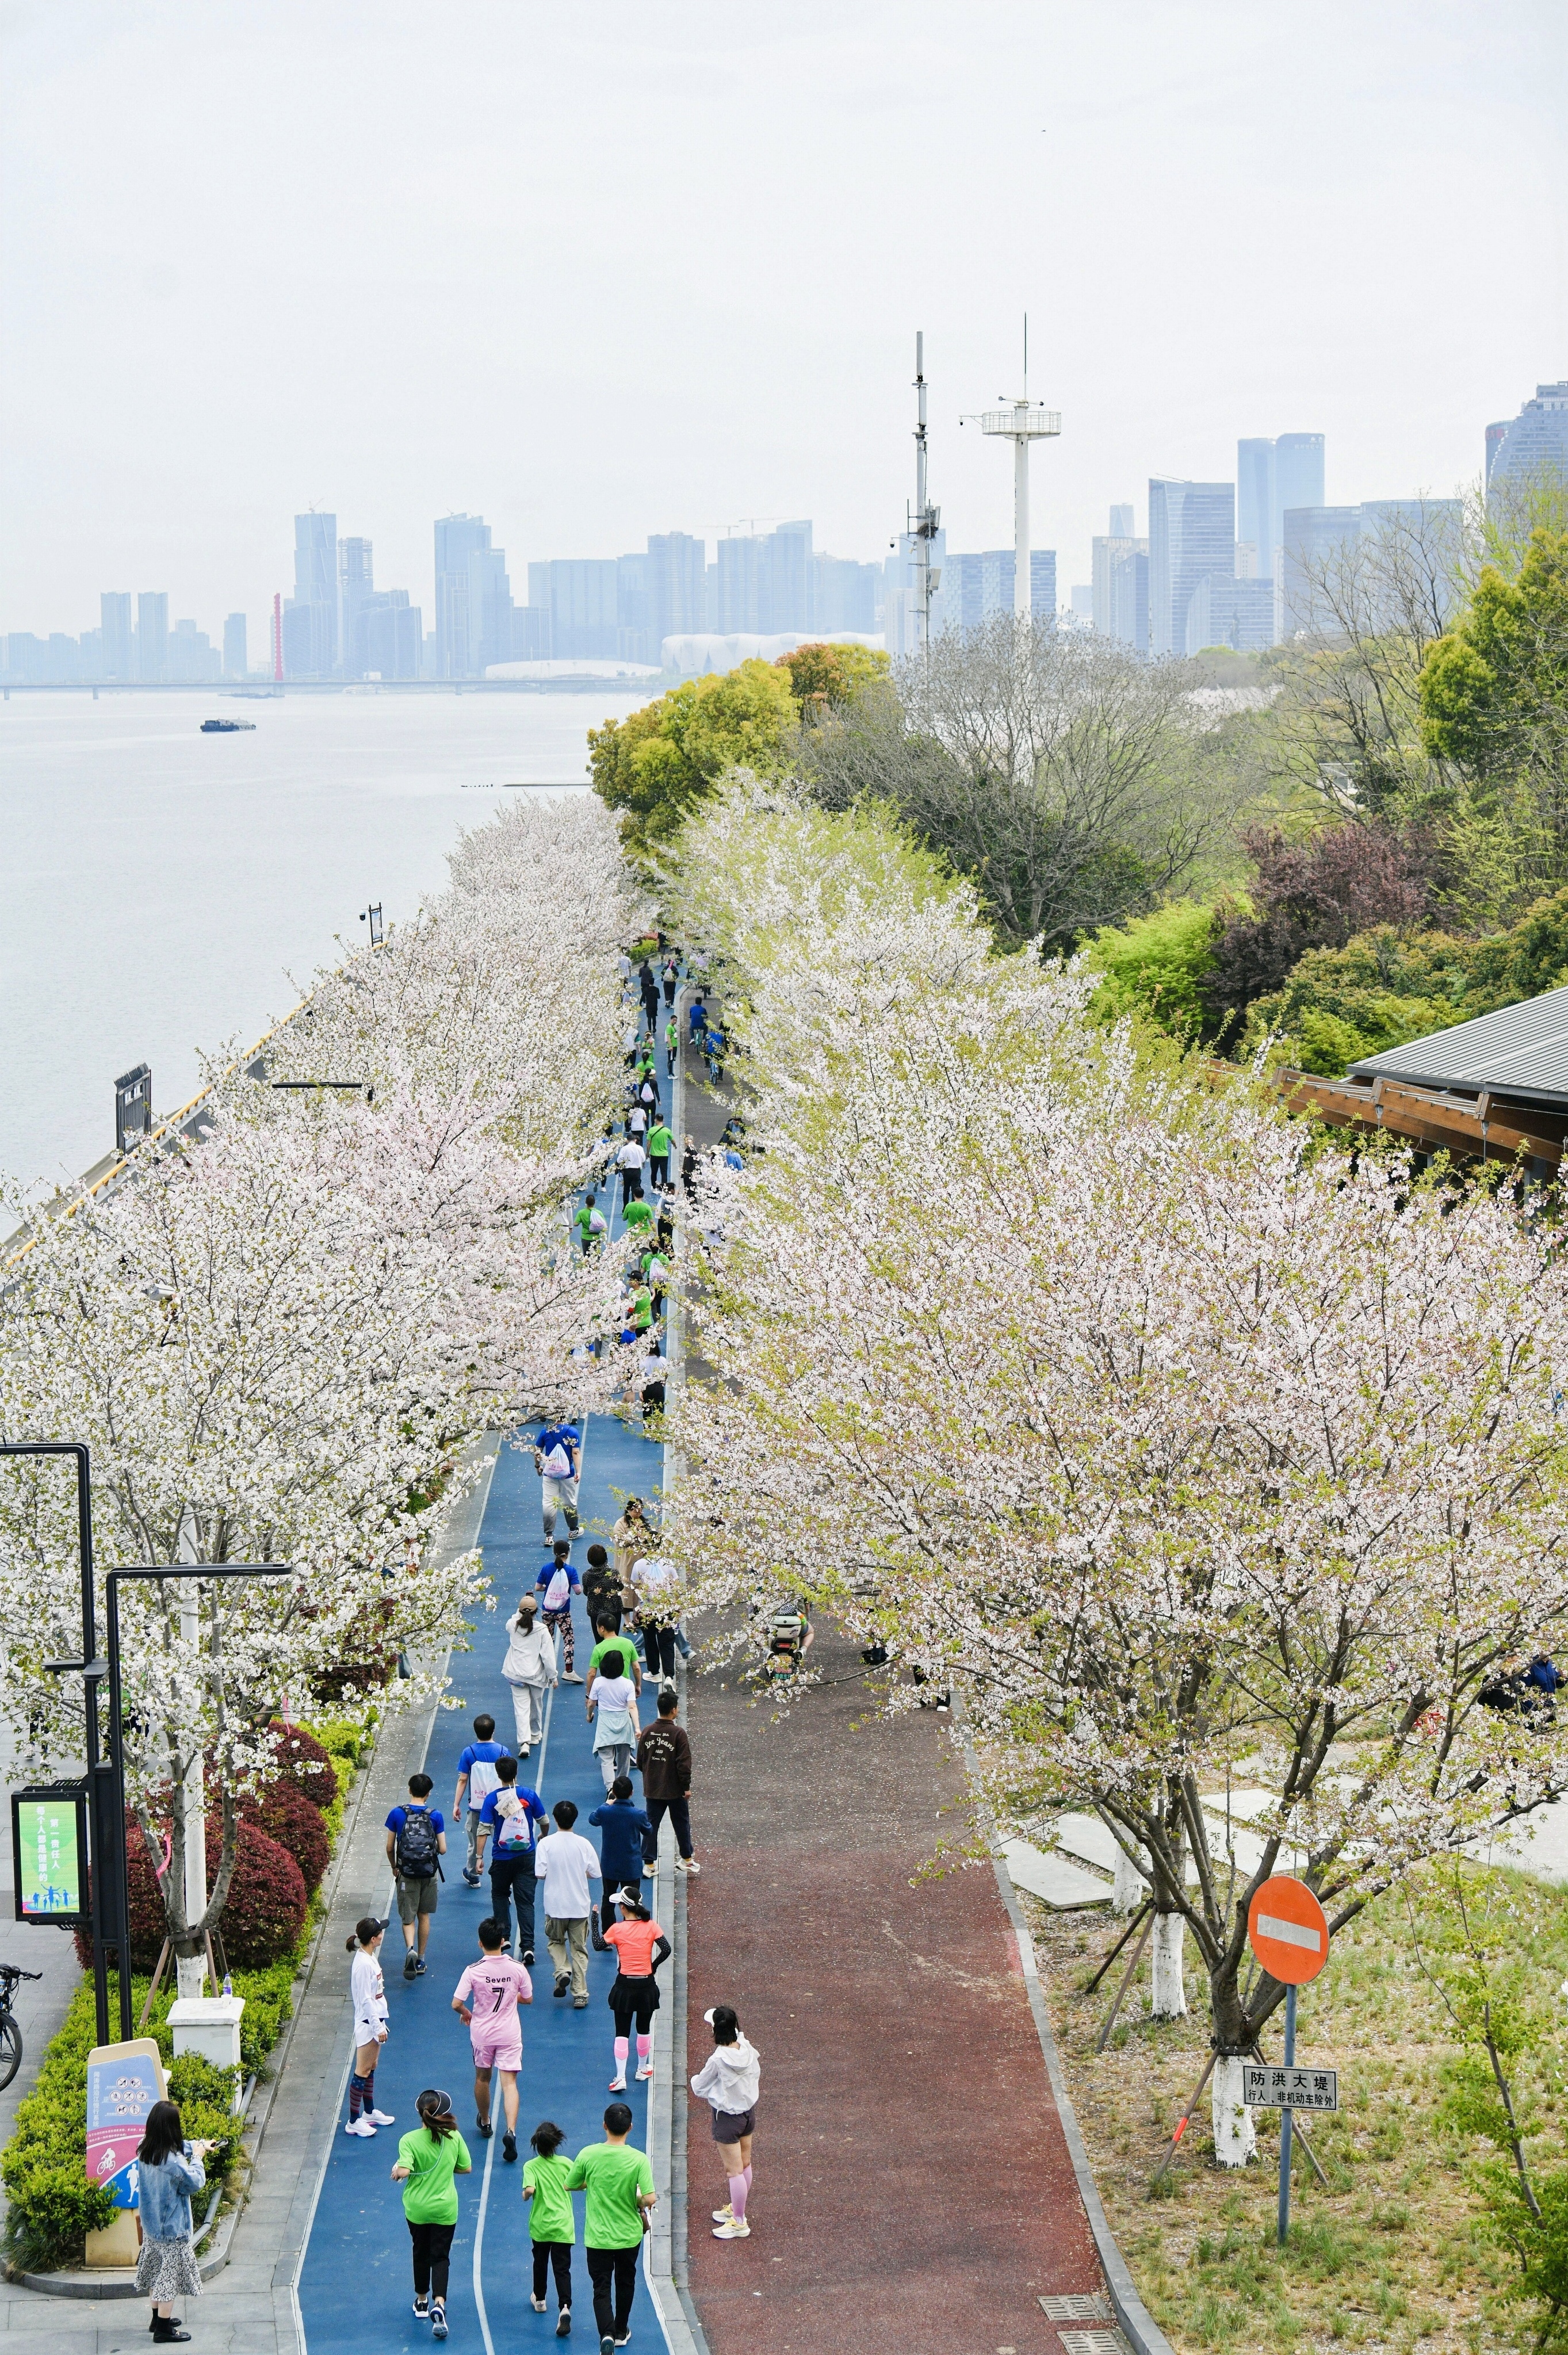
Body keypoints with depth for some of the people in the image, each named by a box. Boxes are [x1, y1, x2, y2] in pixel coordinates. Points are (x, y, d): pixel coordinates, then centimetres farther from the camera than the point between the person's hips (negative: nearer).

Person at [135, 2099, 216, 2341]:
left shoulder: (145, 2151, -5)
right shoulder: (173, 2162, -30)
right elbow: (195, 2183, -16)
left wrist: (196, 2147, 11)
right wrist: (197, 2157, -5)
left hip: (151, 2225, 8)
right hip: (171, 2229, -8)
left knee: (157, 2271, 22)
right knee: (170, 2275, 5)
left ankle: (158, 2318, 36)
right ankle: (164, 2330, 12)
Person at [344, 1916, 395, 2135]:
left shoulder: (370, 1958, 7)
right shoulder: (363, 1964, -23)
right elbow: (365, 2000, -23)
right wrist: (378, 2028, -20)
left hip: (375, 2021, 10)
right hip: (368, 2024, -10)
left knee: (371, 2068, 19)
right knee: (362, 2072, -3)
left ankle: (369, 2112, 31)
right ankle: (354, 2121, 3)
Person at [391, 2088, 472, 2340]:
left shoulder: (410, 2141, -16)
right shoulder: (454, 2137, -8)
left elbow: (404, 2172, -27)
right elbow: (466, 2168, 1)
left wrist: (396, 2171, -5)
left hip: (417, 2210, 0)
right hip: (445, 2210, 0)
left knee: (421, 2254, 20)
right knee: (440, 2257, 5)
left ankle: (422, 2302, 35)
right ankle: (439, 2304, -17)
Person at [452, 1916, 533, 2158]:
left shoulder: (473, 1971, -16)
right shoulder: (518, 1968, -11)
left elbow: (456, 2004, -15)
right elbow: (528, 1999, 2)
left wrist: (466, 2013, 7)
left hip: (482, 2033, 0)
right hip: (509, 2035, 0)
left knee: (482, 2078, 22)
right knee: (509, 2083, -2)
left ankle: (485, 2123, 40)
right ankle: (511, 2131, -22)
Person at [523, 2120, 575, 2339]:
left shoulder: (531, 2167, -10)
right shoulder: (566, 2164, -4)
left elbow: (529, 2190, -25)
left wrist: (525, 2196, -2)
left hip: (540, 2225, 0)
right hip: (563, 2226, 0)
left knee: (540, 2262, 25)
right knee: (562, 2269, -3)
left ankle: (539, 2299, 43)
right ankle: (565, 2308, -24)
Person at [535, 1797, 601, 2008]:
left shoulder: (546, 1844, -11)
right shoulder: (584, 1844, -7)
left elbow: (540, 1874, -12)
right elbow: (595, 1874, -3)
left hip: (555, 1905, -1)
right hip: (580, 1905, 1)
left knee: (555, 1941, 24)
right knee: (579, 1949, 10)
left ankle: (563, 1972, -1)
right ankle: (580, 1994, 7)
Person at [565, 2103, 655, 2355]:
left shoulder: (588, 2155, -13)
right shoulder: (639, 2159, -17)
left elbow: (569, 2185, 1)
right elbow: (649, 2198, -23)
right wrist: (639, 2204, 0)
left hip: (597, 2237, -1)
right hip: (629, 2235, 1)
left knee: (602, 2288, 5)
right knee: (625, 2283, 23)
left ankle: (607, 2334, -16)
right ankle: (621, 2332, 37)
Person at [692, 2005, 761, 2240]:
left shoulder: (718, 2060, -28)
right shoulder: (748, 2050, -12)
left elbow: (699, 2088, -14)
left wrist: (696, 2080, 10)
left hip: (728, 2118, -7)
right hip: (749, 2112, 7)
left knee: (734, 2170, 4)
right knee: (745, 2165, 21)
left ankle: (739, 2223, 13)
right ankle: (736, 2209, 39)